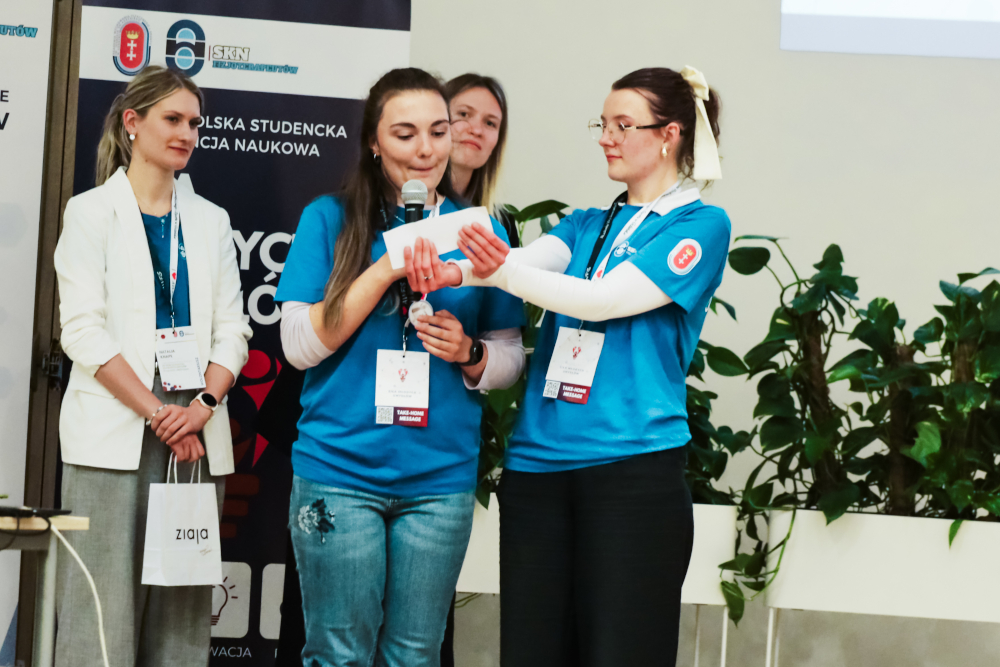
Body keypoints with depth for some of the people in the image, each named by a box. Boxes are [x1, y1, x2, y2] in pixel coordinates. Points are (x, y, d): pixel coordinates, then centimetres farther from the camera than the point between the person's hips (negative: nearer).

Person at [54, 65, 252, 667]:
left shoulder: (210, 221, 16)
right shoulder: (92, 212, 3)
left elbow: (231, 329, 10)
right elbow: (83, 329, -6)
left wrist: (203, 405, -8)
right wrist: (156, 413, -12)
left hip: (196, 434, 4)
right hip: (115, 434, -4)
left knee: (183, 609, 2)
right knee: (106, 609, -7)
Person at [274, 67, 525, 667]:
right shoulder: (330, 219, 2)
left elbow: (511, 359, 13)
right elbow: (300, 344, -6)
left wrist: (469, 353, -10)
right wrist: (388, 268, -14)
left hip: (441, 478, 2)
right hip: (340, 471, -2)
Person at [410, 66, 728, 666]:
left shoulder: (700, 225, 1)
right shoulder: (586, 226, 21)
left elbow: (603, 300, -12)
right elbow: (535, 259, -1)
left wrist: (502, 270, -25)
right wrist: (456, 271, -23)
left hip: (633, 465, -6)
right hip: (537, 463, 6)